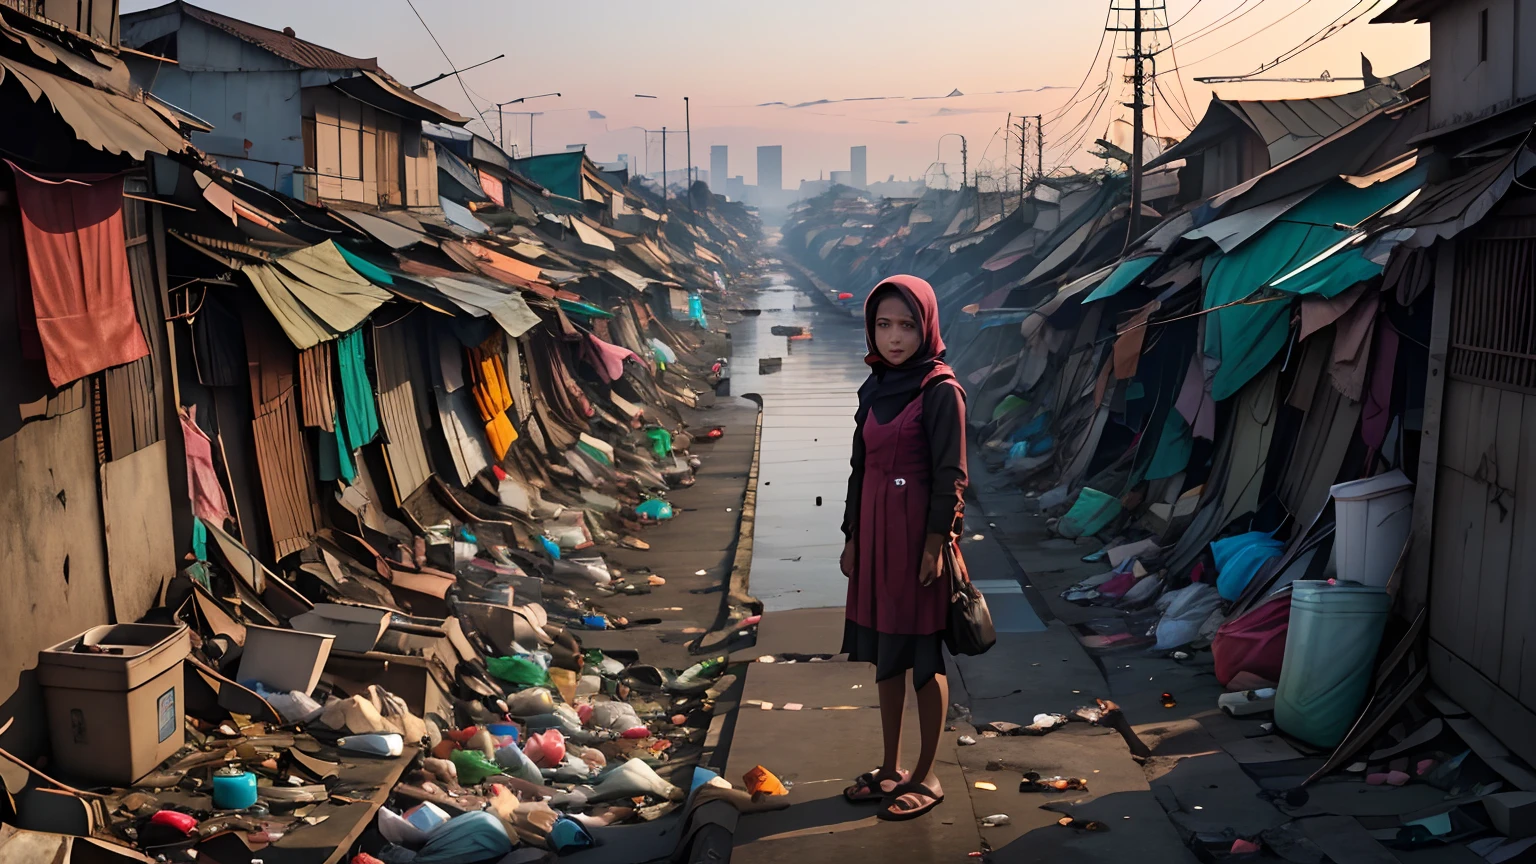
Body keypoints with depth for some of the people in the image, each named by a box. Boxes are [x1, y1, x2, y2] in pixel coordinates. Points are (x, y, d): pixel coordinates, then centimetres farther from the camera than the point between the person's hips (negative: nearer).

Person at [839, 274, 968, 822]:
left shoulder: (940, 390, -10)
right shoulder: (875, 389, 10)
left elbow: (949, 475, -12)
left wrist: (936, 544, -16)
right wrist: (852, 538, 14)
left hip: (917, 534, -7)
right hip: (876, 534, 7)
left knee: (922, 656, 2)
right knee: (884, 653, 14)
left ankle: (925, 778, 14)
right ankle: (891, 769, 26)